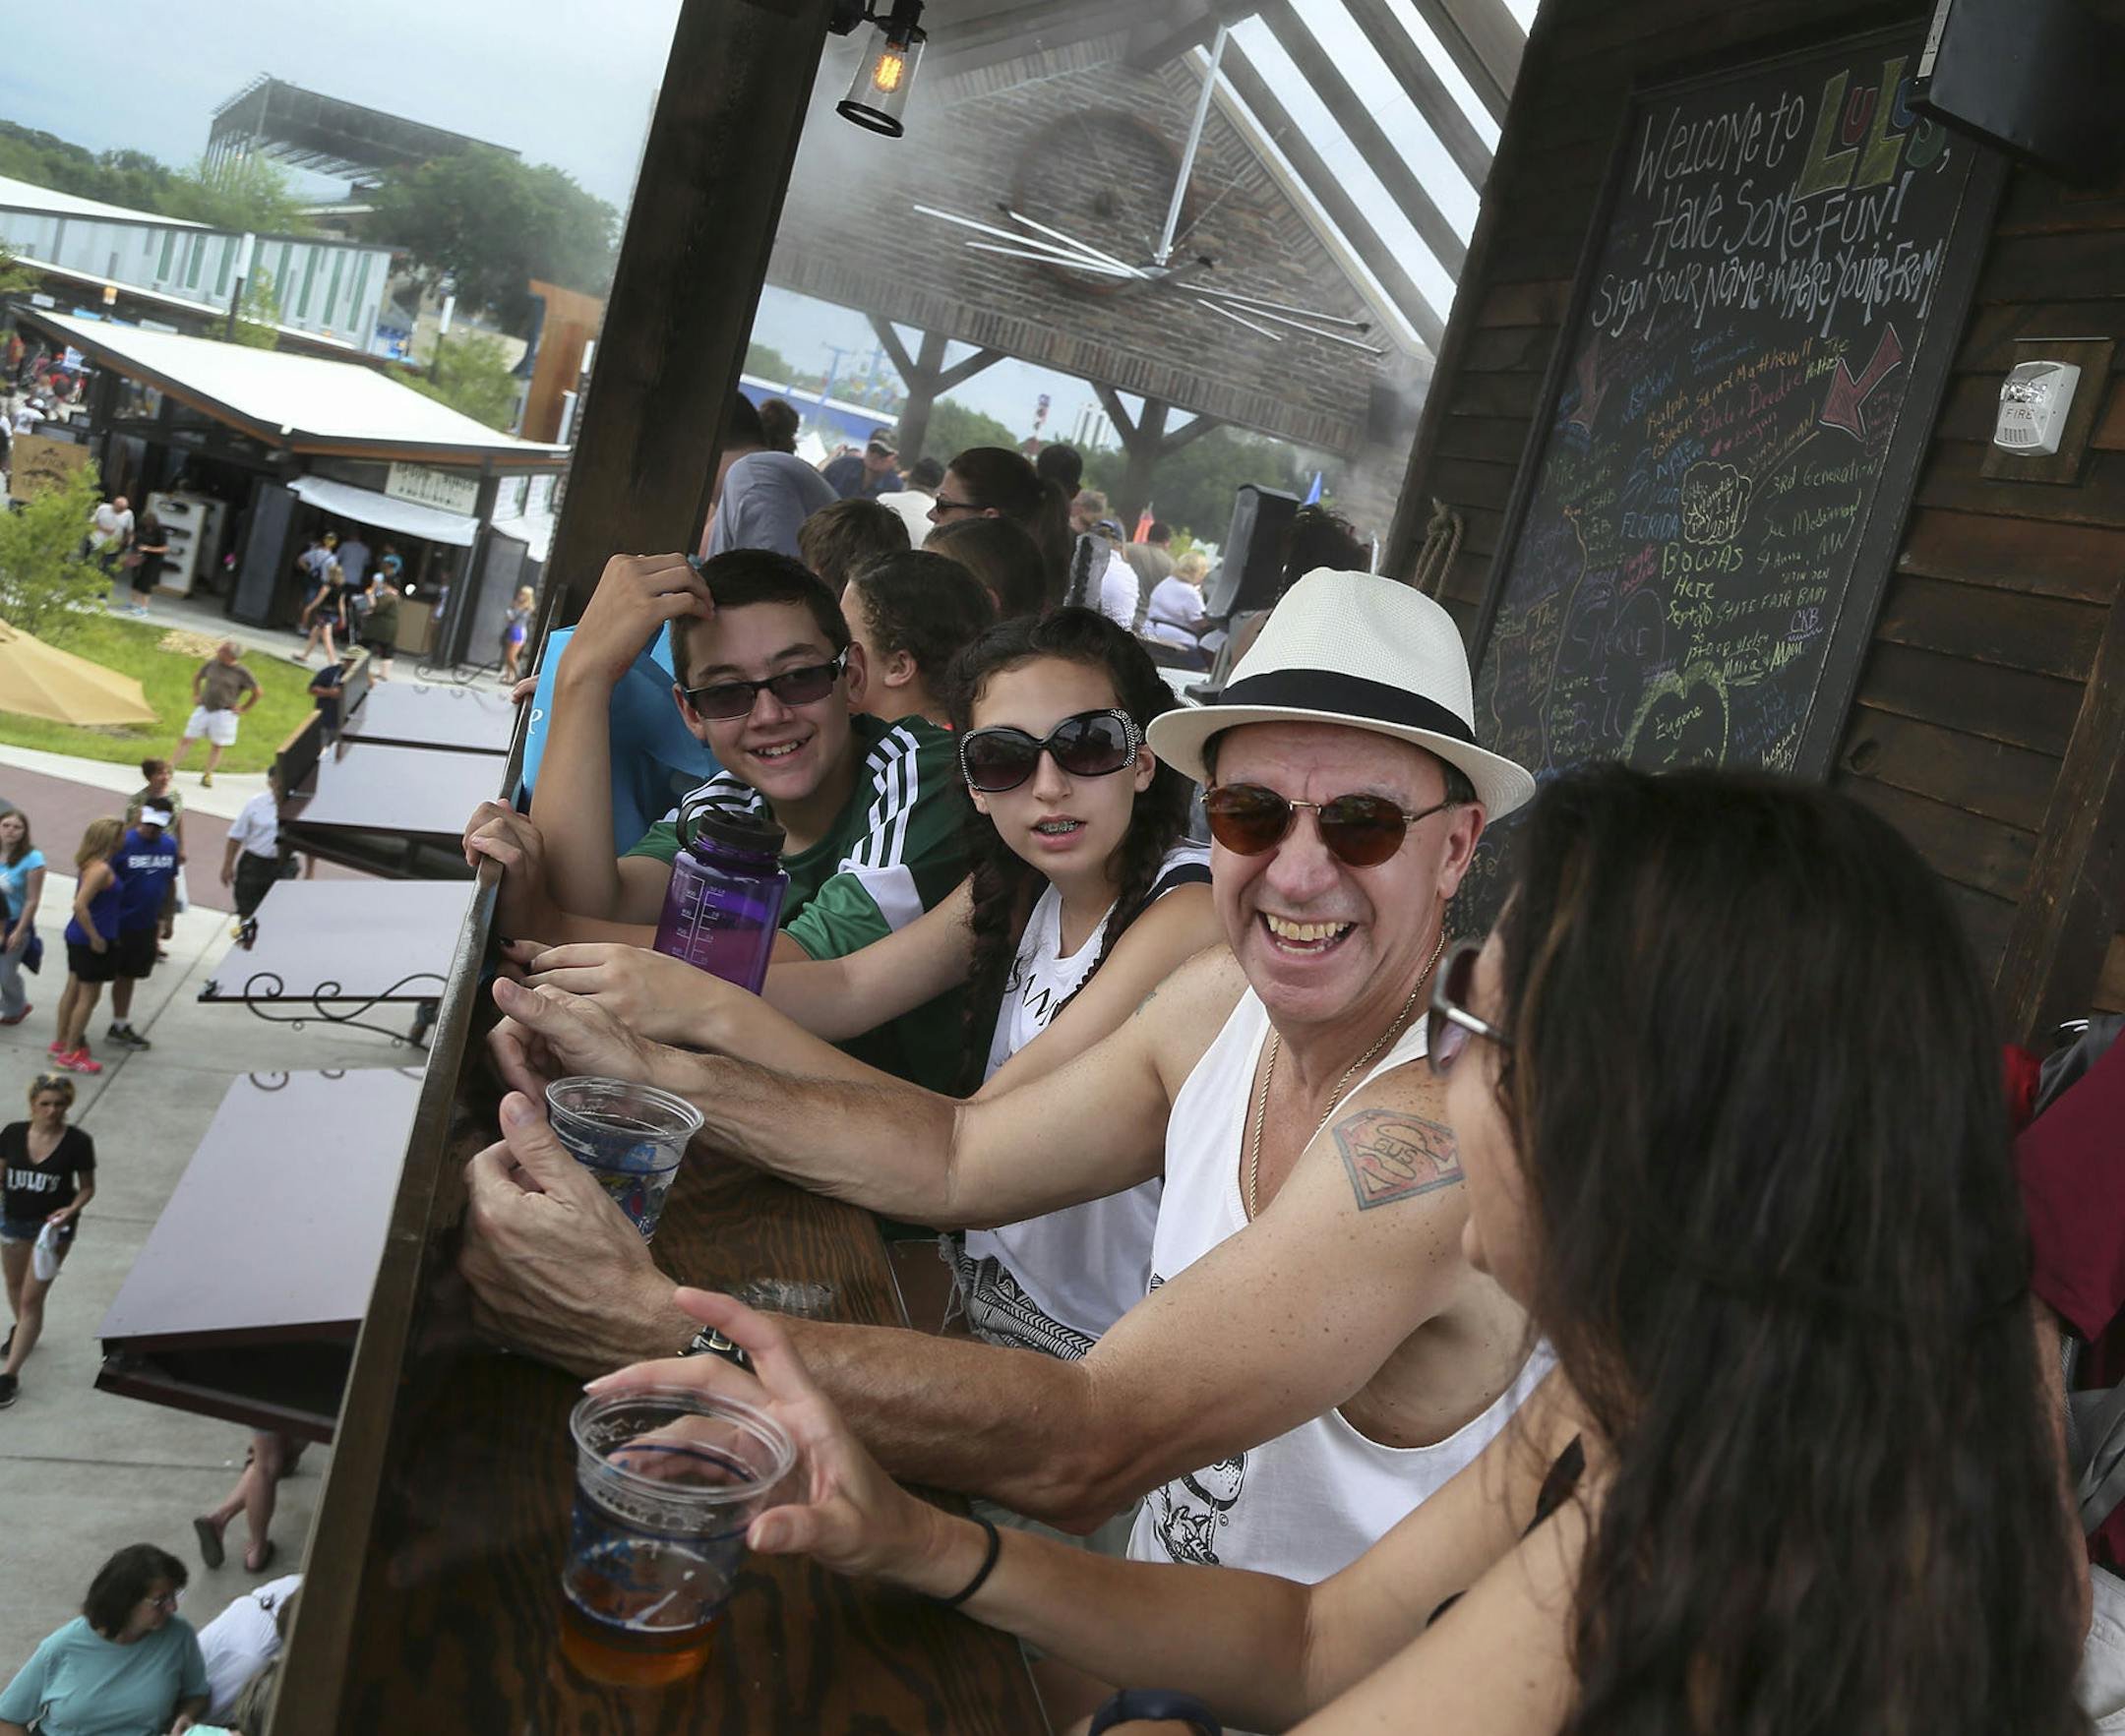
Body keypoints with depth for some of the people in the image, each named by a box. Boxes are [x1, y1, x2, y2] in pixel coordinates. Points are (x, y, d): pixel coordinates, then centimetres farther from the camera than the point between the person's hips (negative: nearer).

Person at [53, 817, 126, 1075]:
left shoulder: (90, 864, 6)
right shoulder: (101, 869, -23)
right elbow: (80, 906, -28)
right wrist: (96, 938, -21)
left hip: (78, 937, 9)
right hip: (92, 940, -9)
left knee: (74, 989, 19)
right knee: (89, 996, 1)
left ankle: (61, 1043, 31)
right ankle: (70, 1054, 7)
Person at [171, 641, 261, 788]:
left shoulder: (241, 673, -10)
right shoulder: (212, 664, 1)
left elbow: (257, 692, -3)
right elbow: (197, 676, 21)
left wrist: (243, 709, -4)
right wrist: (196, 695, 14)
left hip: (224, 713, -3)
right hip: (204, 708, 3)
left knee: (217, 745, 4)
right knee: (187, 739, 3)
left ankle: (207, 775, 15)